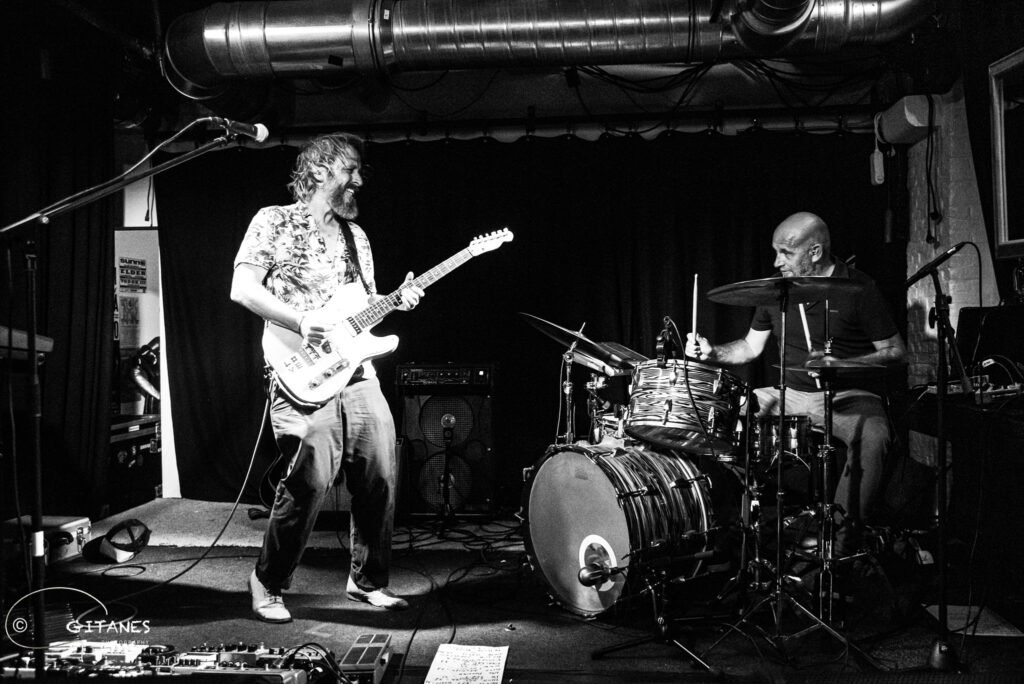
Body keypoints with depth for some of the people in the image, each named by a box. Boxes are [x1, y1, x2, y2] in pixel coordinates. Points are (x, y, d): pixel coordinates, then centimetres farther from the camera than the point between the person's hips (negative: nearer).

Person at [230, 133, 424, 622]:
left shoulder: (355, 234, 21)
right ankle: (268, 583, 13)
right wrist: (301, 320, -17)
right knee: (309, 486, -10)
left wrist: (396, 301, 4)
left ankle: (368, 581, 24)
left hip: (359, 375, 6)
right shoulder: (274, 222, 2)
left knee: (380, 482, 5)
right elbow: (242, 288, -7)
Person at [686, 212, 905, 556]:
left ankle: (841, 543, -26)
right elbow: (751, 347, 15)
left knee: (872, 439, -36)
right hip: (791, 393, 5)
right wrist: (712, 352, -4)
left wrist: (841, 365, -21)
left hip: (850, 396, -5)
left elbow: (895, 351, -6)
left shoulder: (858, 288, -8)